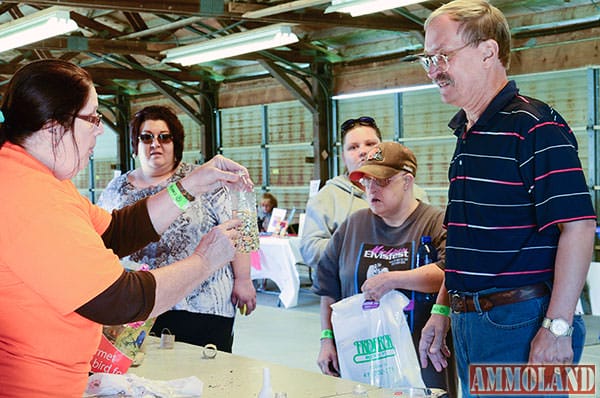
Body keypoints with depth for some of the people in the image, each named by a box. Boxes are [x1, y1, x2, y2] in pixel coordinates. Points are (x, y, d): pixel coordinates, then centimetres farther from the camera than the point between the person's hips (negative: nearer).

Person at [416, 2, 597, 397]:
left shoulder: (533, 126, -13)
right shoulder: (467, 135, 14)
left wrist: (557, 328, -23)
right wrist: (442, 312, 17)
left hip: (520, 324, -9)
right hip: (469, 321, 9)